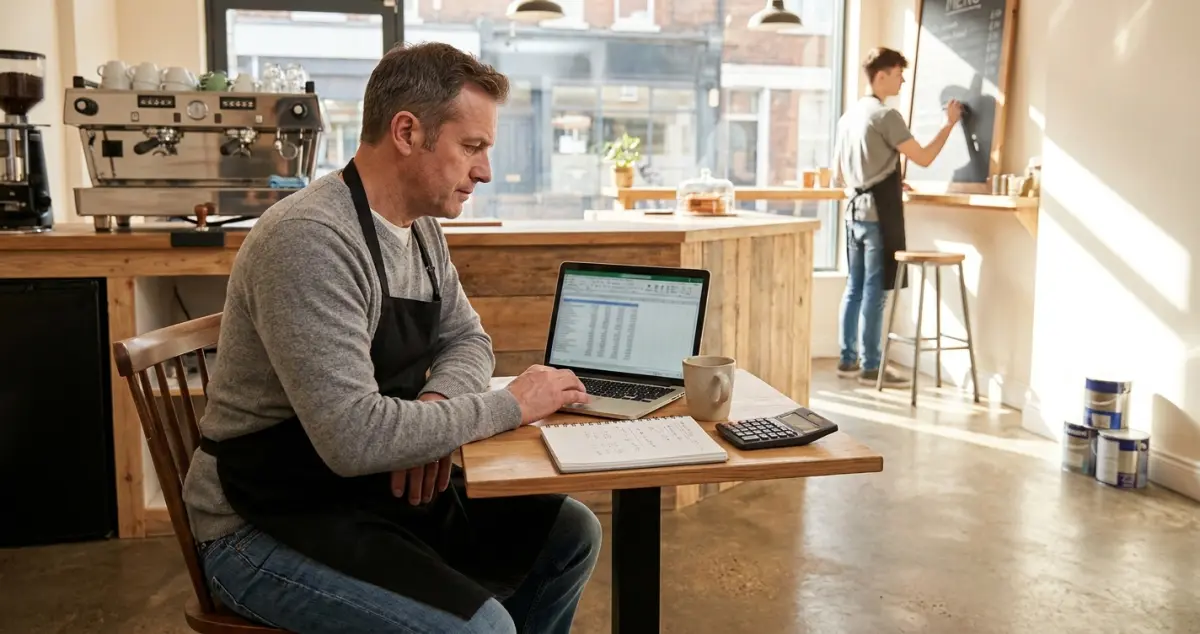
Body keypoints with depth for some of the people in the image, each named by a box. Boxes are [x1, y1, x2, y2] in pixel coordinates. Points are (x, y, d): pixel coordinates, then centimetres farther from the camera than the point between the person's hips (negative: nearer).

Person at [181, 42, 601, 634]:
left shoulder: (421, 228, 3)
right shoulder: (310, 240, -27)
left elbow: (467, 339, 13)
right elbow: (355, 437, -33)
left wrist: (436, 403, -12)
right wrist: (509, 406, -21)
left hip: (379, 490, 9)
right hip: (268, 525, -8)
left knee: (570, 534, 7)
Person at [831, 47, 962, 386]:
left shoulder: (849, 115, 14)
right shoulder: (886, 115, -11)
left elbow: (838, 175, 19)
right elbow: (923, 158, -10)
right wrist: (949, 123, 2)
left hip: (855, 210, 8)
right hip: (879, 213, -8)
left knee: (855, 287, 11)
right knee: (875, 291, -4)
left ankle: (848, 359, 16)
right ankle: (870, 367, 0)